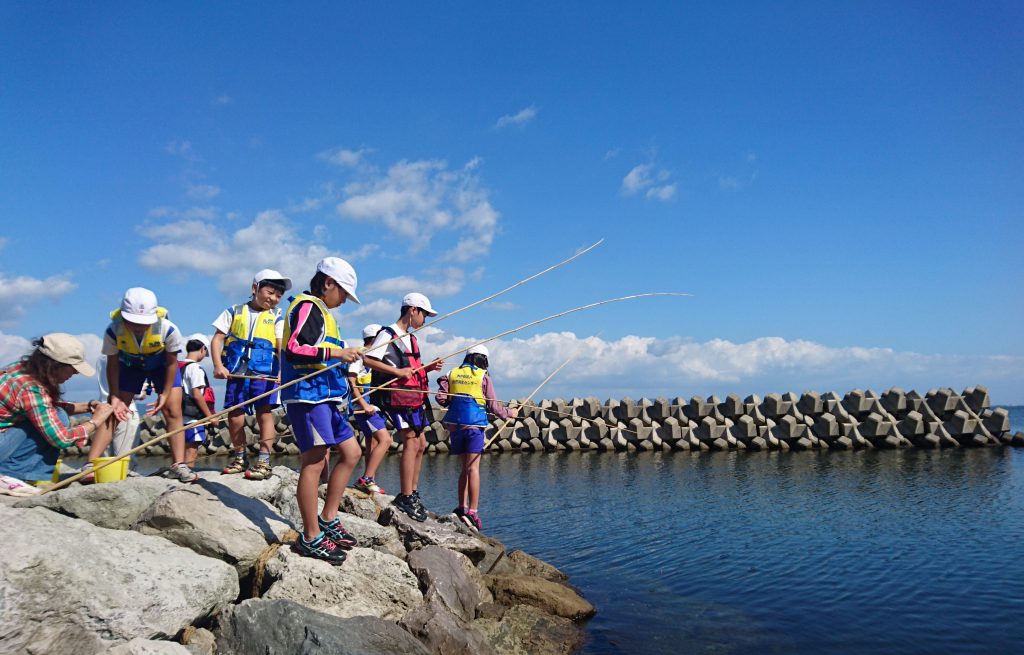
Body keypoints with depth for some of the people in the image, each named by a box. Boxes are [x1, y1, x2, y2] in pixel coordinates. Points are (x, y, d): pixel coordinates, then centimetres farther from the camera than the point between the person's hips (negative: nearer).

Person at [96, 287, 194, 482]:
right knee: (112, 411, -8)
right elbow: (112, 364, -16)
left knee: (173, 410, -10)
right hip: (129, 366, 1)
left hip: (162, 365, -1)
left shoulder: (168, 329, -36)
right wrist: (115, 397, -18)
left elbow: (171, 362, -19)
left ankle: (178, 465, -6)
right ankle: (90, 465, -7)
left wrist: (165, 394, -16)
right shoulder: (113, 331, -33)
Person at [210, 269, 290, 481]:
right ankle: (239, 458, 22)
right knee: (234, 416, 4)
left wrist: (282, 370, -22)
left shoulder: (276, 317, 7)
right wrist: (218, 365, -8)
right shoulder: (234, 311, 9)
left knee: (265, 413, -6)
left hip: (265, 374, -1)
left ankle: (264, 461, -1)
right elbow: (218, 339, 6)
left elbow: (282, 346, -4)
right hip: (236, 373, 1)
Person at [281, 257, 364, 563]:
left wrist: (343, 357, 16)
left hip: (323, 397, 11)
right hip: (307, 396, -11)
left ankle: (327, 521, 19)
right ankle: (311, 538, -5)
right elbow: (294, 350, -21)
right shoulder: (307, 306, -8)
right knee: (314, 461, -10)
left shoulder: (319, 311, 24)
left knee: (350, 452, 12)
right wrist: (336, 353, -19)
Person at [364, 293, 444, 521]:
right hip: (398, 396, -10)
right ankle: (406, 497, -9)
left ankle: (412, 493, 20)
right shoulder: (388, 334, -8)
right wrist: (397, 371, -21)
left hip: (414, 396, 10)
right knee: (411, 442, -13)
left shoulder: (410, 338, 20)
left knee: (420, 444, 11)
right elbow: (367, 360, -17)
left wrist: (429, 367, 8)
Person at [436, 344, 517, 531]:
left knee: (466, 467, 16)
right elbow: (493, 405, 1)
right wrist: (509, 413, 17)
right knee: (473, 468, -5)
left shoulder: (452, 374, 10)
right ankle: (473, 512, -10)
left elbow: (441, 399, 1)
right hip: (474, 425, -4)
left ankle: (462, 507, 17)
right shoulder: (483, 377, 1)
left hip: (454, 425, 4)